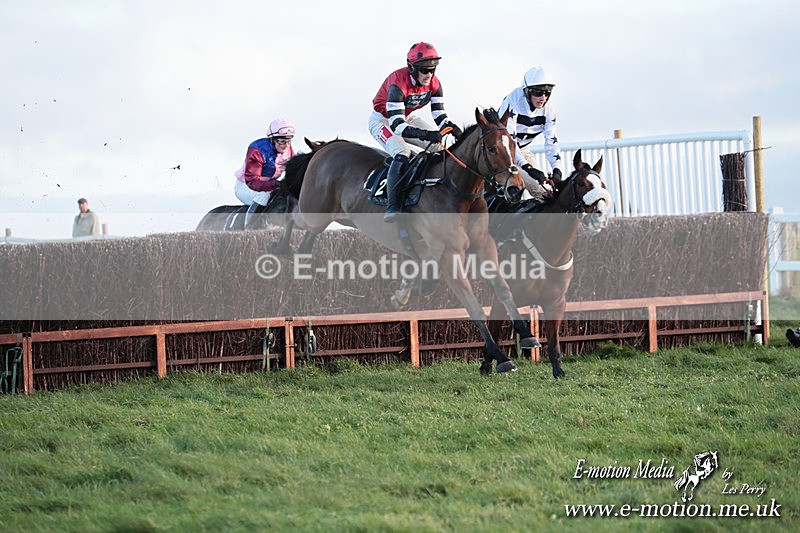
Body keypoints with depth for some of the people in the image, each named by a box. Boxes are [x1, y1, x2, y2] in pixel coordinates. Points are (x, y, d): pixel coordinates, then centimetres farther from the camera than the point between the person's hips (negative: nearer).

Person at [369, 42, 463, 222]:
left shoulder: (433, 83, -14)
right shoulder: (398, 83, -34)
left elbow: (439, 115, -11)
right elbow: (396, 125, -39)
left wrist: (450, 127, -36)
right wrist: (424, 134, -53)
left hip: (409, 118, 7)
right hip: (383, 120, -7)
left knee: (441, 148, -6)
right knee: (402, 154, -32)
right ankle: (393, 206, -35)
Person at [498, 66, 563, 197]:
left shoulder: (548, 108, -14)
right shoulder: (513, 102, -32)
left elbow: (551, 141, -12)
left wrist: (557, 170, -29)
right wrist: (527, 167, -48)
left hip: (522, 150, 6)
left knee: (539, 188, -5)